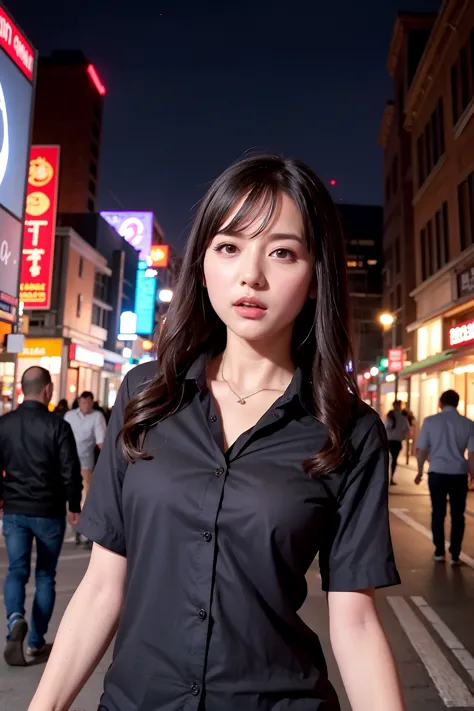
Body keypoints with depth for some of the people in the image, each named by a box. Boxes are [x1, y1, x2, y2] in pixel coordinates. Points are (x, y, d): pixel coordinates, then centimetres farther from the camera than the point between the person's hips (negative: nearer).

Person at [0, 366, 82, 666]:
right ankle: (36, 640, 19)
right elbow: (71, 471, -12)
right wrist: (74, 506, 1)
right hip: (49, 512, -2)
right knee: (45, 575, 12)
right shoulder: (58, 425, -14)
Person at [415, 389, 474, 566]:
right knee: (457, 515, 11)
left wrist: (420, 471, 13)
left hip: (437, 473, 0)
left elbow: (421, 450, 0)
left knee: (438, 513, 12)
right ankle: (455, 555, 14)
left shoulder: (430, 421, -3)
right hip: (459, 474, 0)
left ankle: (439, 552, 18)